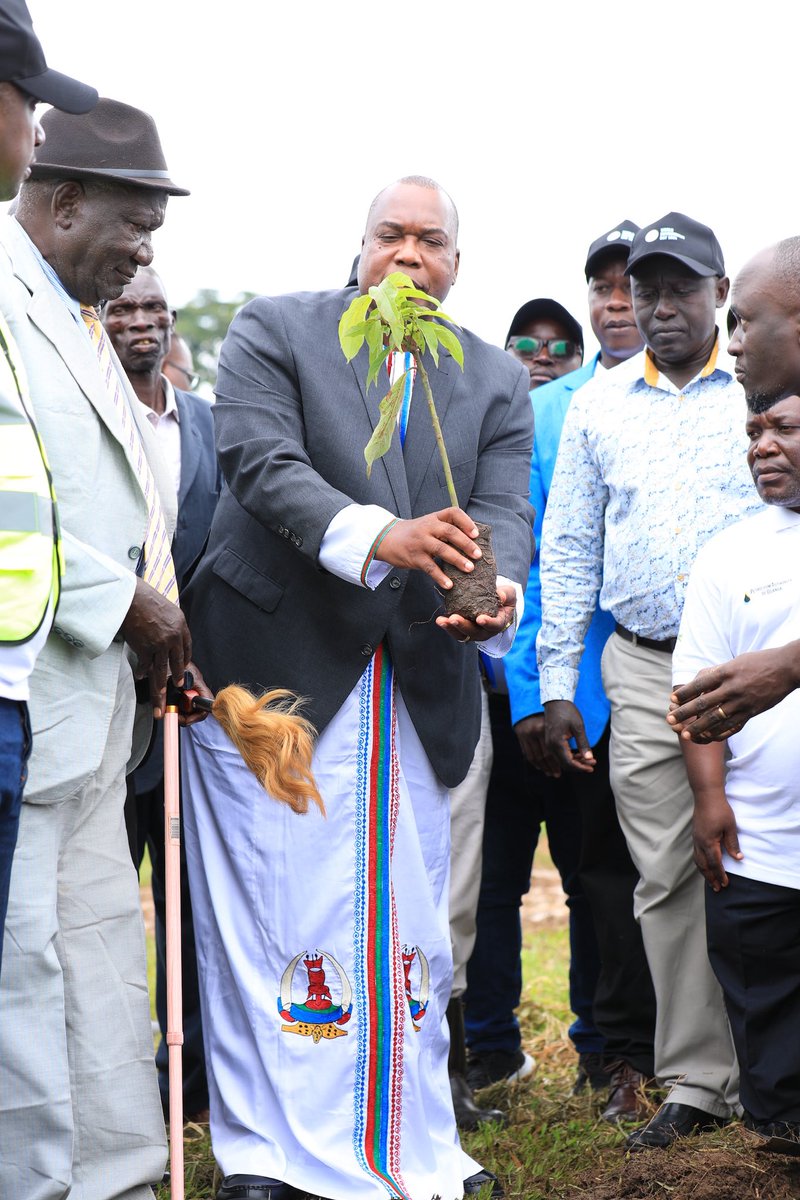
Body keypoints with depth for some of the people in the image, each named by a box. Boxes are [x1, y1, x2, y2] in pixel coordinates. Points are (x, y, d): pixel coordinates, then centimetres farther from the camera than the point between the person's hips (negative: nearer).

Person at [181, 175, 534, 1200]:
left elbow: (503, 510, -1)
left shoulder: (498, 379, 11)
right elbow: (263, 463, -14)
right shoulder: (273, 331, 1)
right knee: (270, 917, -1)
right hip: (277, 669, -3)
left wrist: (496, 595, -24)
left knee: (411, 918, 7)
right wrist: (381, 536, -30)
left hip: (417, 687, 4)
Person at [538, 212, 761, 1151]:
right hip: (641, 669, 2)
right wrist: (557, 682, 7)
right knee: (666, 878, 4)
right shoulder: (598, 405, 11)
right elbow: (567, 547, 12)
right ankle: (696, 1083, 13)